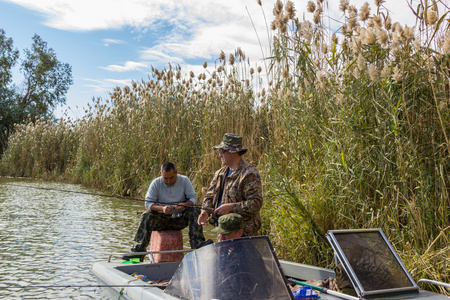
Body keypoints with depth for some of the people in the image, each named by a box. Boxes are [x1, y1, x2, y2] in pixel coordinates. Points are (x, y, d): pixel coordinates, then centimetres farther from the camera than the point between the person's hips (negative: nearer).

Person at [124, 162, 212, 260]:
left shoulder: (184, 180, -3)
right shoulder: (156, 183, -5)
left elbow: (193, 198, -4)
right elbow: (148, 203, -11)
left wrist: (184, 205, -27)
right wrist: (162, 208, -31)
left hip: (180, 218, 1)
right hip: (161, 218, 0)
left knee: (195, 211, -25)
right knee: (146, 217, -28)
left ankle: (197, 243, -32)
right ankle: (138, 251, -27)